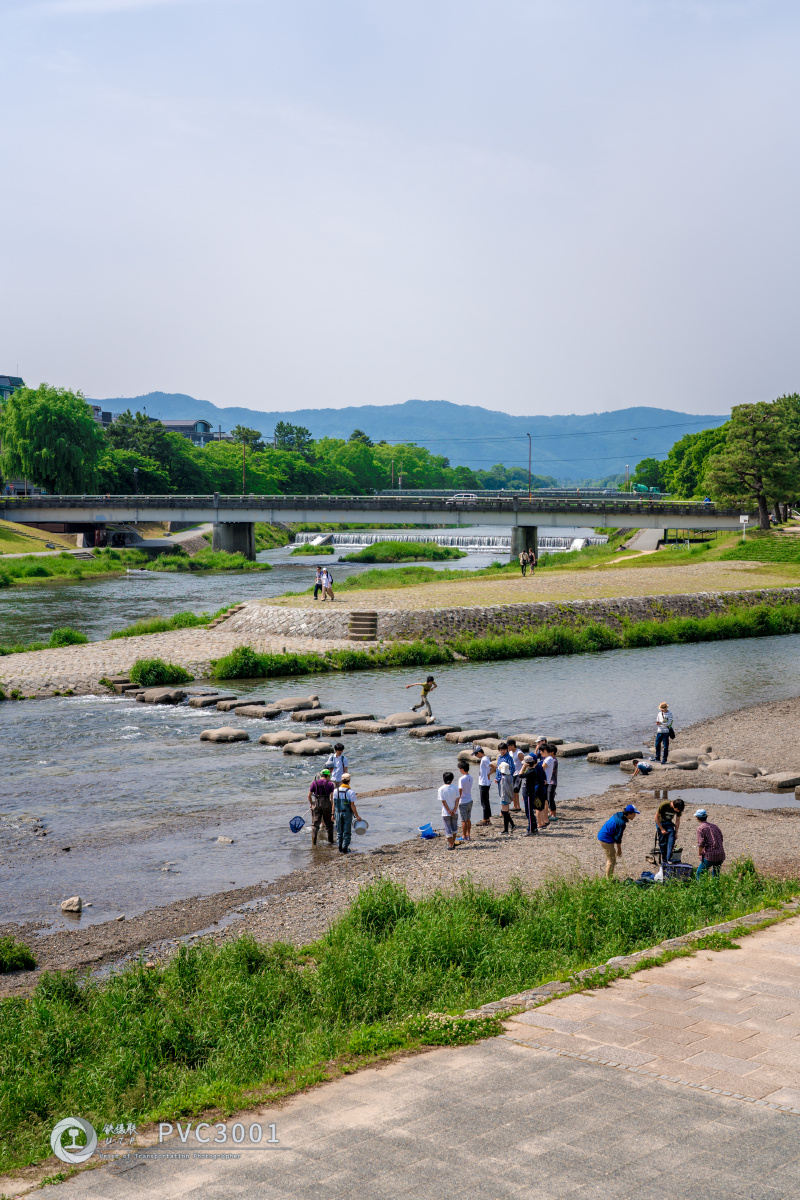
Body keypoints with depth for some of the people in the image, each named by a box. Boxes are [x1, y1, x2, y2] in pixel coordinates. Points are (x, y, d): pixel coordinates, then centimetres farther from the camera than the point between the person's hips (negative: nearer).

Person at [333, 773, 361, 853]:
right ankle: (345, 848, 4)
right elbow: (352, 805, -13)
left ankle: (340, 847, 18)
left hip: (338, 813, 4)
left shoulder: (336, 791, -1)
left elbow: (334, 804, 4)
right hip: (348, 813, -4)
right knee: (347, 832, 5)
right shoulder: (350, 792, -13)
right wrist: (357, 816, -7)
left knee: (339, 831, 14)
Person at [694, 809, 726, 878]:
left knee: (699, 874, 5)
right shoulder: (715, 826, 16)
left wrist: (700, 854, 3)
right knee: (715, 874, 19)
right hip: (721, 855, 6)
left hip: (710, 855, -6)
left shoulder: (700, 828, -4)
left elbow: (701, 844, -12)